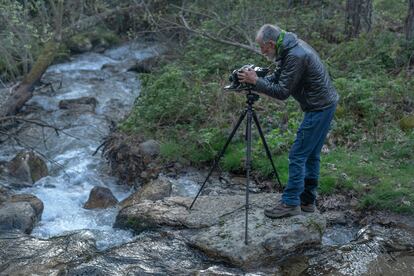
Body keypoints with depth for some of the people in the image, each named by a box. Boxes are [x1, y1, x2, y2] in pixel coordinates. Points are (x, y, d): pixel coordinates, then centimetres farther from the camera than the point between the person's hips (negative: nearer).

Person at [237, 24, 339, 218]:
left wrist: (256, 82, -14)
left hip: (319, 108, -10)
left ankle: (291, 203, 0)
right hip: (324, 105, 10)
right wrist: (254, 80, 0)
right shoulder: (290, 47, 7)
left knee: (297, 155, -6)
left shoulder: (295, 56, -24)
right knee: (311, 155, 14)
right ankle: (307, 200, 21)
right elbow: (278, 76, 14)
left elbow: (283, 92, -21)